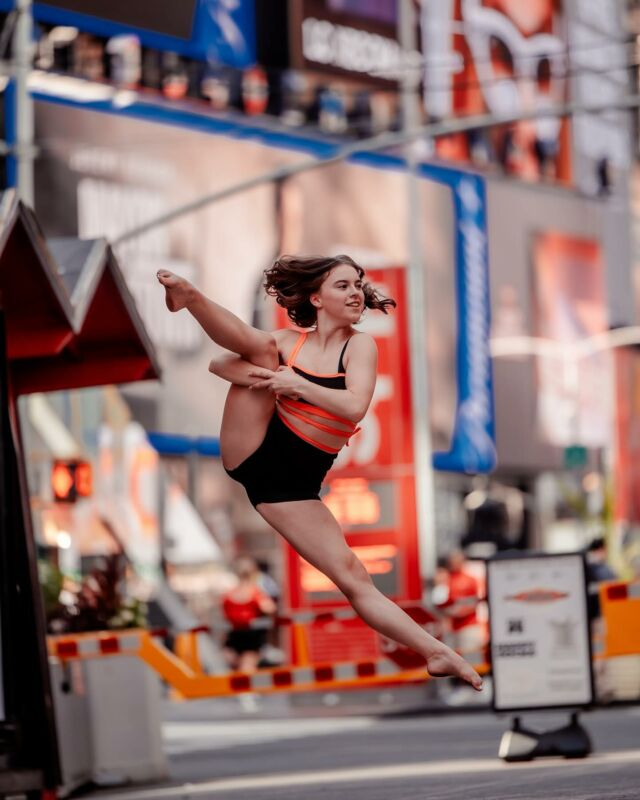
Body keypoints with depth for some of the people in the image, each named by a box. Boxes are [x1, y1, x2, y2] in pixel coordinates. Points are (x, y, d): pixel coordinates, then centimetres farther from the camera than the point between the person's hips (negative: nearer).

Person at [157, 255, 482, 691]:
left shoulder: (360, 345, -1)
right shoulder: (288, 341, 7)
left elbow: (355, 408, -18)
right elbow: (217, 361, 4)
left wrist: (298, 384, -22)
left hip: (294, 482, -1)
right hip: (253, 449, 2)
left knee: (354, 577, -10)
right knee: (261, 346, -14)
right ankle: (188, 297, -35)